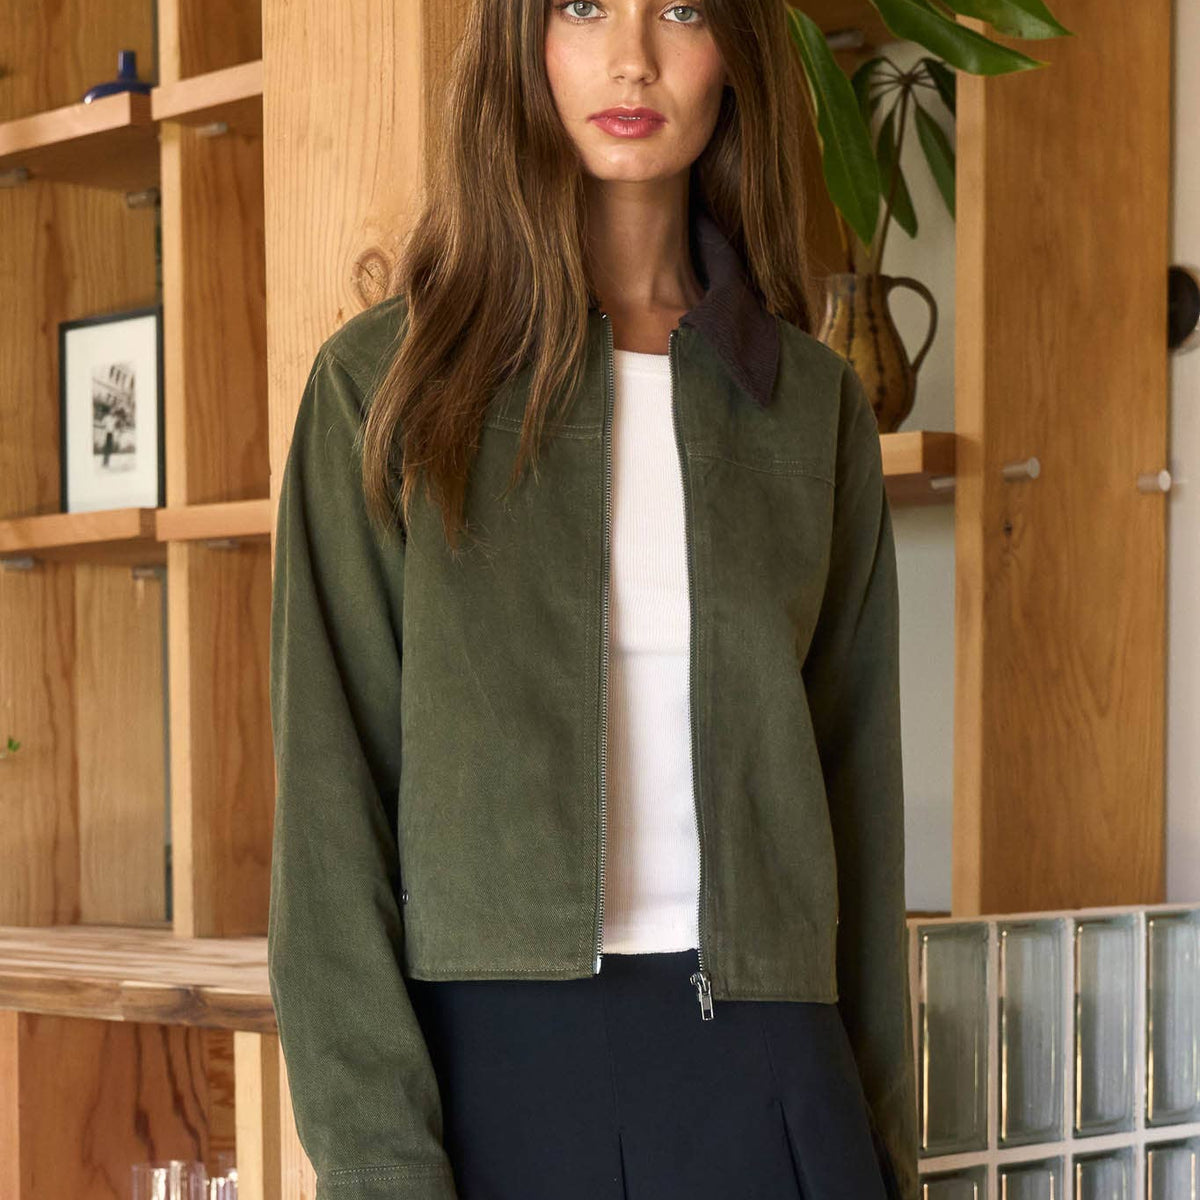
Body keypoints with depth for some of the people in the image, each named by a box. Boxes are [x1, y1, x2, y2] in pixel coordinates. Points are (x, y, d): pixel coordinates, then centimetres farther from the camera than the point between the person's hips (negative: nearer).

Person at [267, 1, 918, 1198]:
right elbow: (331, 799, -5)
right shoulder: (385, 380, 1)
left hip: (758, 1066, 2)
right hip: (488, 1056, -2)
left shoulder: (812, 402, 9)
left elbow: (855, 784, 11)